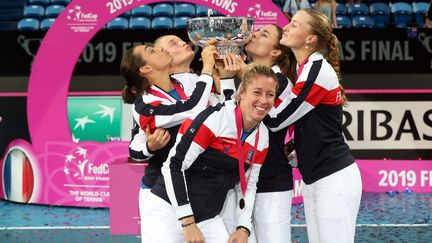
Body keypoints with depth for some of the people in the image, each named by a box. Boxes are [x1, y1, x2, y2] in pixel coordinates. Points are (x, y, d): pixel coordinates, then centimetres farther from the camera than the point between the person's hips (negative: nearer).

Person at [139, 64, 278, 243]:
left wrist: (243, 228, 2)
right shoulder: (216, 117, -16)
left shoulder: (262, 136, 4)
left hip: (209, 219, 6)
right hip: (168, 210, -6)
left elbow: (249, 185, 15)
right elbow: (174, 165, -17)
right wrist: (188, 223, -18)